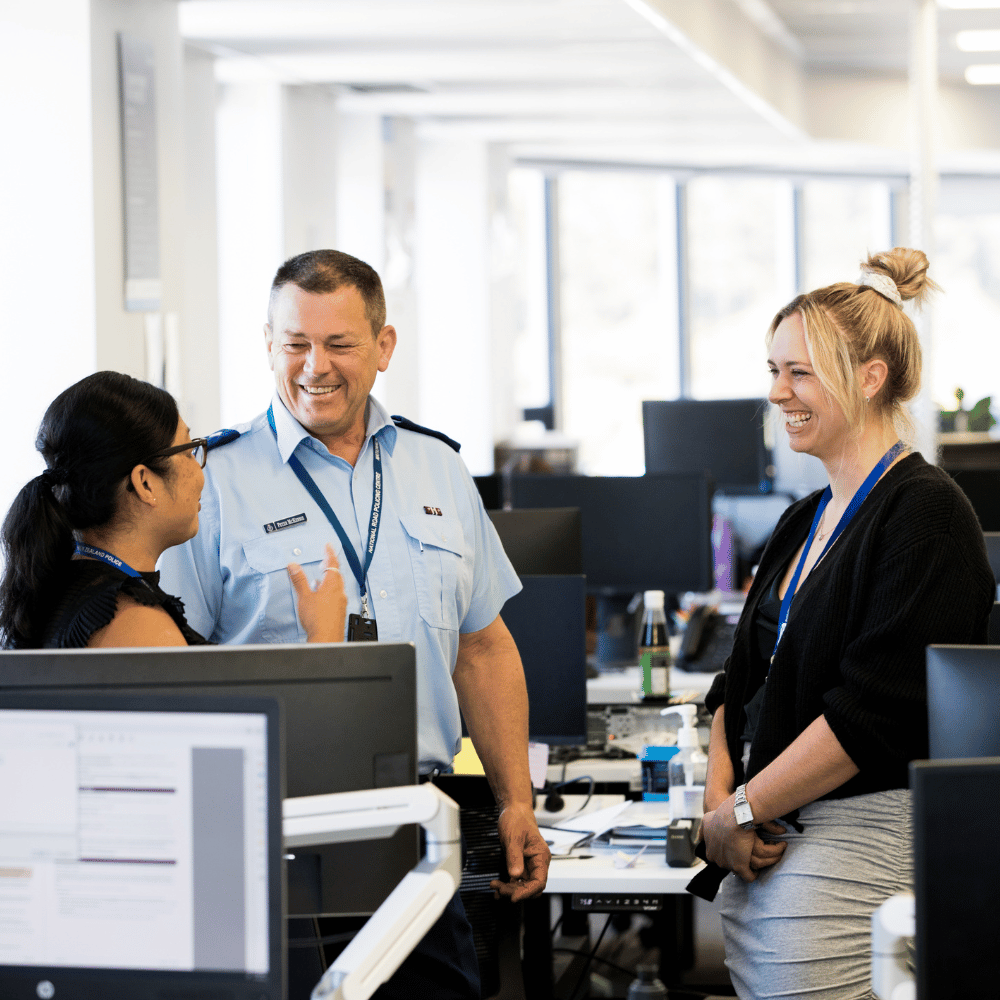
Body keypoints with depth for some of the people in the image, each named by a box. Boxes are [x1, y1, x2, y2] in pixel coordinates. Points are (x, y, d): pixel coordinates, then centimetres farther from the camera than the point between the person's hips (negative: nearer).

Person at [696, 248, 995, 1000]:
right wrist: (719, 797, 0)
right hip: (765, 852, 8)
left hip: (863, 839, -8)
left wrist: (743, 811, -13)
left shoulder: (925, 514, -10)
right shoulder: (806, 522, 17)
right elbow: (742, 682, 18)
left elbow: (875, 709, -18)